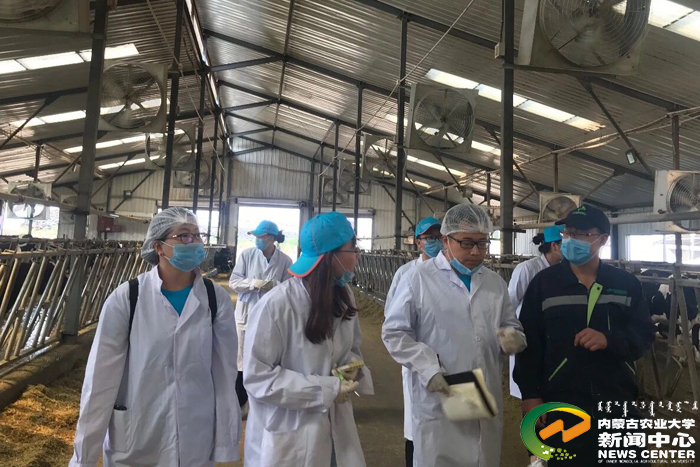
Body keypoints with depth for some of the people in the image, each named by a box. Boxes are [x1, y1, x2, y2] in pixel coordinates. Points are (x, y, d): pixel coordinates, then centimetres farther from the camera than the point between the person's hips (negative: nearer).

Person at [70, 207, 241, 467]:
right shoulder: (125, 299, -13)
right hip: (133, 446, 0)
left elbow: (225, 376, -6)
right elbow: (101, 379, -9)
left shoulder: (217, 300, -9)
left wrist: (226, 446, -2)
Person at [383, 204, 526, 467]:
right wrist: (428, 369, -18)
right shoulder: (418, 279, -7)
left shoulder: (496, 282, 8)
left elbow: (512, 326, 17)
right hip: (439, 403, -4)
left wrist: (513, 337, -7)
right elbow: (394, 332, -6)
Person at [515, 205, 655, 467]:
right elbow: (529, 342, -4)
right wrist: (530, 394, -8)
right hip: (561, 404, -2)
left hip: (619, 401, 3)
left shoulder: (626, 284, 5)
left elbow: (644, 334, 0)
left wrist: (609, 339, -21)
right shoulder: (543, 283, -3)